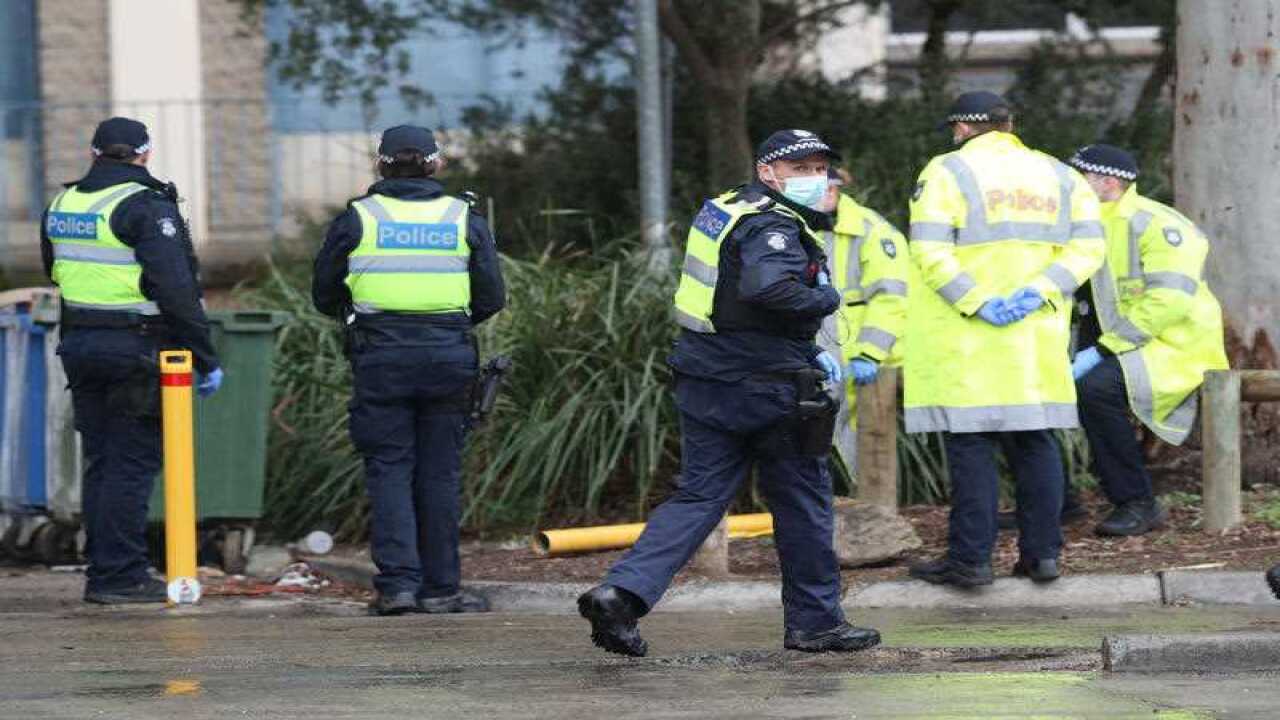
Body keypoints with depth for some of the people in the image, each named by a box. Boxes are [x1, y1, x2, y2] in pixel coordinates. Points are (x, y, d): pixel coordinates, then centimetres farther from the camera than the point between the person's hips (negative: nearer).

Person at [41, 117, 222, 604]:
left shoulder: (62, 205, 10)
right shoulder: (146, 207, -13)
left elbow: (54, 270, 22)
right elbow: (176, 289, -17)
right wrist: (206, 358, -14)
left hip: (79, 345, 7)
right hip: (138, 351, -7)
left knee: (101, 462, 13)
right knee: (132, 463, -3)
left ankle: (103, 572, 16)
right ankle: (118, 575, -5)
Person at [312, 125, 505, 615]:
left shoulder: (356, 219, 2)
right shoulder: (465, 220, 6)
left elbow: (324, 295, 6)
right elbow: (491, 298, 7)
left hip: (380, 356, -1)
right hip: (448, 355, 1)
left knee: (389, 468, 2)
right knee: (440, 472, 7)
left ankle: (397, 581, -8)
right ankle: (440, 587, 9)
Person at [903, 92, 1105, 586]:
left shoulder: (947, 172, -3)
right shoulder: (1058, 176, 13)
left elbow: (930, 251, -14)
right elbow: (1087, 245, 3)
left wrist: (976, 304, -16)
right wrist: (1036, 292, -7)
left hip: (964, 341, -5)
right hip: (1038, 340, 5)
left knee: (970, 444, -2)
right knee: (1035, 441, 11)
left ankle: (970, 558, -2)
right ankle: (1042, 552, 11)